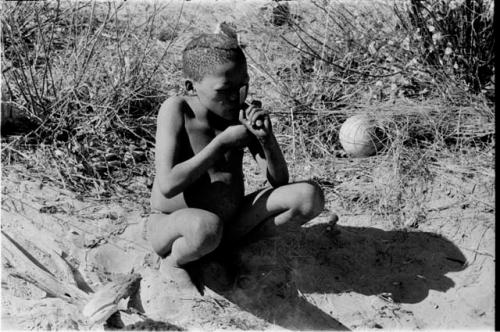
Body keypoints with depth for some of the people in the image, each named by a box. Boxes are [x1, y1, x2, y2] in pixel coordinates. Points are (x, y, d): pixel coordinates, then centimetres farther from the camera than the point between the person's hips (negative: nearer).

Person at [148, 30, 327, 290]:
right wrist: (222, 142, -26)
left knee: (309, 196, -13)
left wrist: (267, 138, -22)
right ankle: (173, 264, -8)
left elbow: (279, 181, -3)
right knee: (206, 226, -42)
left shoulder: (241, 113, -4)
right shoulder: (177, 110, -17)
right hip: (173, 225, -5)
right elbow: (167, 186, -28)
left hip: (231, 223, 5)